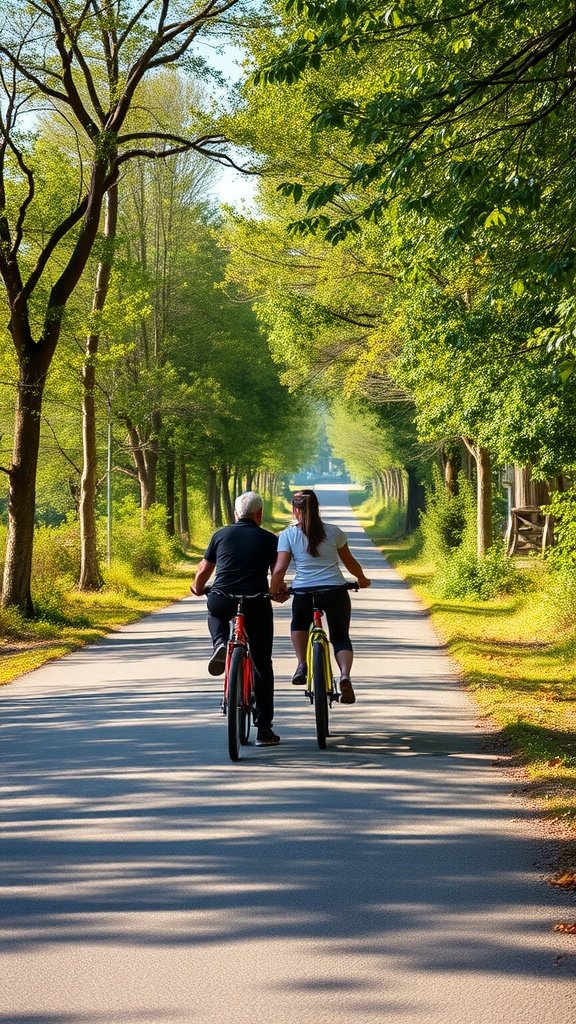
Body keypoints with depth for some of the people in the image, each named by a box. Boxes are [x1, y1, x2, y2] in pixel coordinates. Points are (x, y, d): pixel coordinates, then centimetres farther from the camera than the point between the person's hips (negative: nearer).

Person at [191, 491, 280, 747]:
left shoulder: (221, 535, 11)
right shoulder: (270, 540, 8)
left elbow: (203, 572, 17)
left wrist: (197, 589, 39)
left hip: (222, 601, 1)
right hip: (257, 605, -1)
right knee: (262, 666, 11)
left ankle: (220, 644, 7)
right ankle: (264, 730, 10)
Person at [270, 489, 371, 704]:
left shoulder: (288, 535, 2)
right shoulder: (334, 532, 7)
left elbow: (279, 570, -5)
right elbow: (350, 562, 18)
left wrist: (274, 591, 13)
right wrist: (362, 579, 37)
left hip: (303, 592, 0)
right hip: (335, 591, 0)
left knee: (299, 624, 32)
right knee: (341, 637, 14)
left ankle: (302, 664, 13)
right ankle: (345, 675, -13)